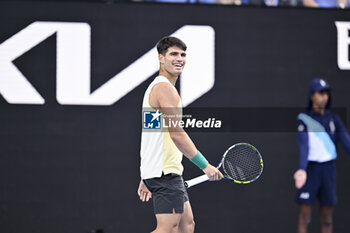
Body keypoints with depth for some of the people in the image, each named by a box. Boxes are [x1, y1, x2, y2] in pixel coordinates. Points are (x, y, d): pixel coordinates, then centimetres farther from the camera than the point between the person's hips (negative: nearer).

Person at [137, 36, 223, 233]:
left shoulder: (157, 87, 20)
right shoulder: (165, 88, -13)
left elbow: (153, 136, 22)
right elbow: (177, 134, -20)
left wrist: (146, 179, 23)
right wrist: (205, 165, -16)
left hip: (168, 171, 11)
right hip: (165, 172, -11)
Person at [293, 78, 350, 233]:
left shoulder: (334, 119, 7)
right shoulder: (303, 119, -5)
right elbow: (303, 145, -18)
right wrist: (302, 171, -35)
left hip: (328, 171, 4)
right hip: (309, 170, -4)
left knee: (327, 219, 5)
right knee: (304, 217, -4)